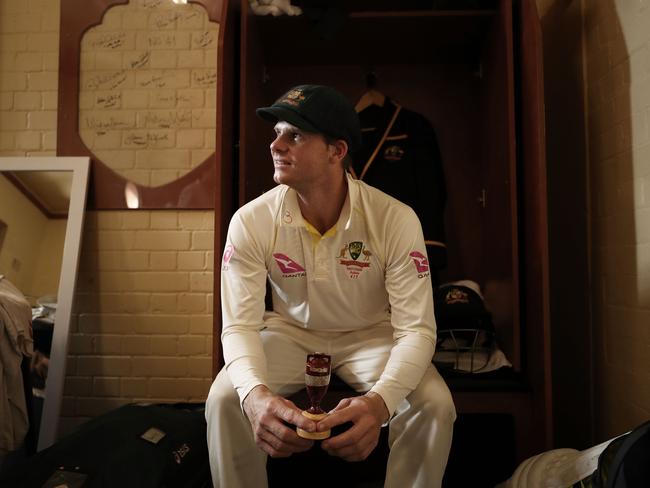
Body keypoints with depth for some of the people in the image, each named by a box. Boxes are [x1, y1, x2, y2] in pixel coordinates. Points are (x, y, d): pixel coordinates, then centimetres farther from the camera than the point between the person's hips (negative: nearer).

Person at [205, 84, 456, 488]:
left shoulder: (396, 220, -24)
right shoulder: (251, 221, -20)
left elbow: (416, 329, -24)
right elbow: (240, 325, -21)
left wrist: (379, 402, -45)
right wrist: (256, 393, -44)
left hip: (371, 334, 0)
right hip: (290, 332, 1)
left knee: (435, 404, -24)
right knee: (226, 399, -24)